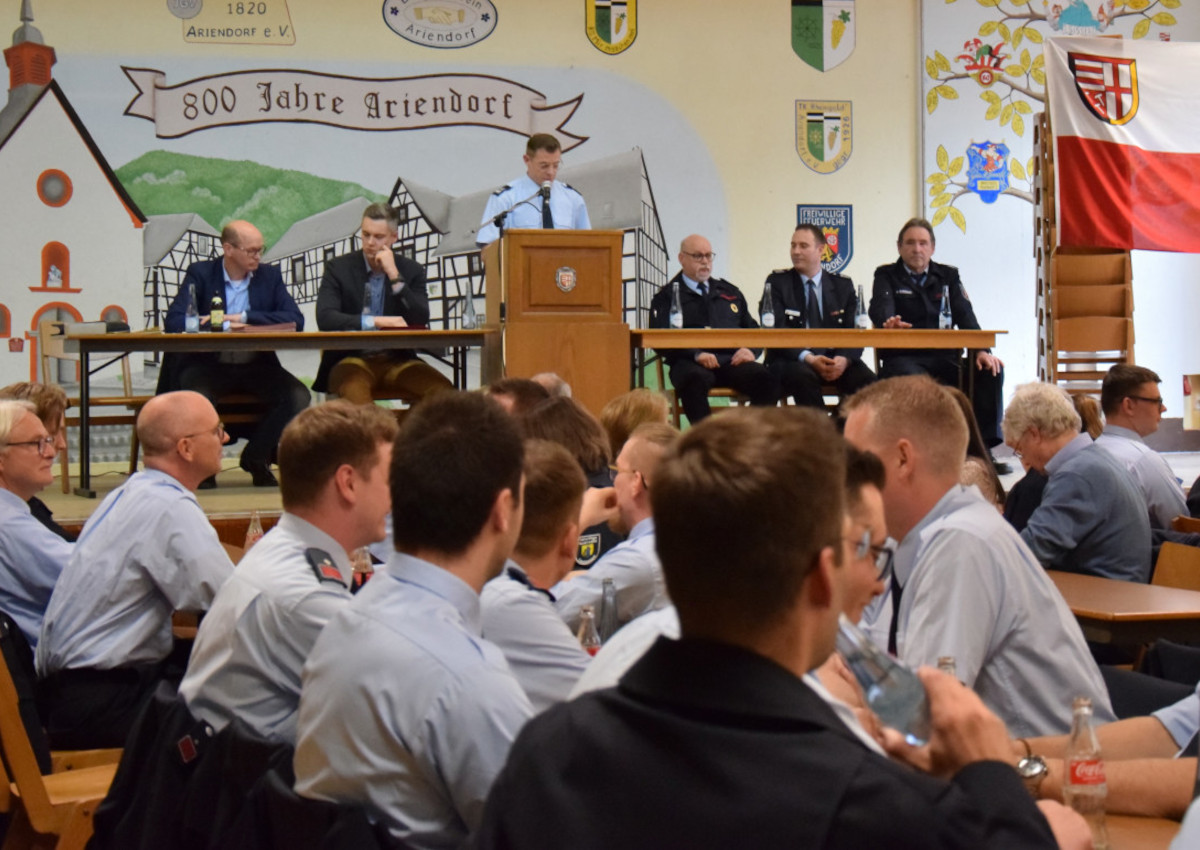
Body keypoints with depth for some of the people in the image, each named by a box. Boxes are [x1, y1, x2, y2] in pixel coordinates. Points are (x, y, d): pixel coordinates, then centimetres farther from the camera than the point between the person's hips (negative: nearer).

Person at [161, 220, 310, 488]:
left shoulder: (270, 276, 8)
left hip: (257, 364, 3)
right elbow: (174, 322, -10)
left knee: (299, 397, -23)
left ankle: (255, 456, 1)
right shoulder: (200, 273, 2)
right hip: (208, 363, -3)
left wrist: (244, 318, -13)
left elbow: (296, 320, -6)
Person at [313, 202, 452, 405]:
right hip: (352, 359, -2)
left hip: (397, 360, 3)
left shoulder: (412, 270, 9)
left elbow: (421, 320, -6)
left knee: (441, 389, -26)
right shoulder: (338, 267, 4)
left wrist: (394, 275, -12)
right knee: (354, 388, -38)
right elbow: (325, 318, -11)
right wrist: (375, 322, -21)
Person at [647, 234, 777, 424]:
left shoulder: (730, 292, 29)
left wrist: (750, 350, 0)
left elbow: (752, 329, 25)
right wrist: (696, 354, -16)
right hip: (690, 363, -3)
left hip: (732, 360, 3)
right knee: (696, 379, -40)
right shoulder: (667, 296, 15)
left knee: (764, 376, -29)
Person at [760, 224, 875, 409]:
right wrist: (808, 358, -21)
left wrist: (844, 358, -18)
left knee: (867, 380, -29)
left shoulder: (843, 285, 13)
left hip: (836, 360, 2)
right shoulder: (777, 282, 6)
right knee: (803, 376, -38)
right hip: (791, 361, -2)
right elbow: (775, 331, -5)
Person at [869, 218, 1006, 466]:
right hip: (902, 357, -4)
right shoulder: (886, 276, 10)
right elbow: (880, 310, -10)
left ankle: (984, 447, -16)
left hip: (943, 357, 4)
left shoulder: (948, 275, 18)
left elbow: (965, 315, 5)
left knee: (991, 370, -20)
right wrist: (888, 322, -36)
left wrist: (982, 350, -13)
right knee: (914, 380, -38)